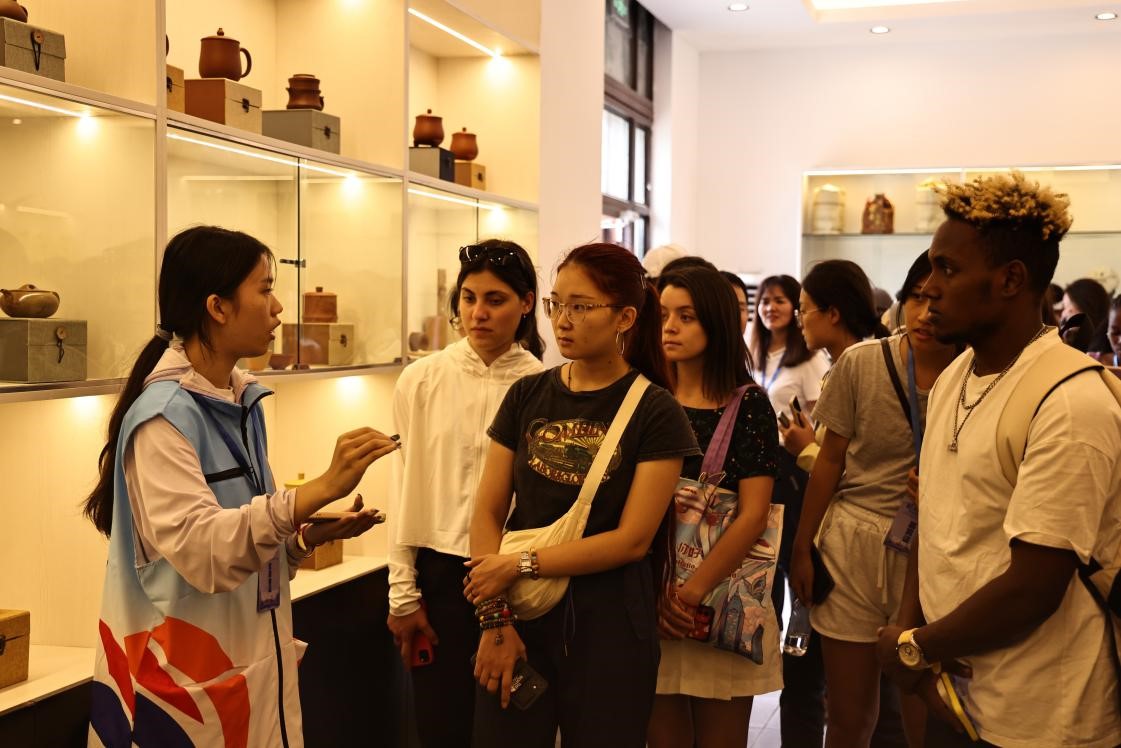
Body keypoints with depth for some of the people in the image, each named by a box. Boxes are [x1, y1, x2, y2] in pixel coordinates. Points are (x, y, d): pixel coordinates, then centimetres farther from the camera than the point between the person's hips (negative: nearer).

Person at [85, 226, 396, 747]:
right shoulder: (164, 413, -17)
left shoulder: (242, 403, 7)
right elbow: (199, 547, -29)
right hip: (188, 681, -8)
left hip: (253, 668, 8)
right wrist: (322, 488, -36)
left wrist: (318, 532, -3)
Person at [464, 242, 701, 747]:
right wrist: (495, 619, -8)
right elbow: (487, 512, 1)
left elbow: (633, 539, -11)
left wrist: (519, 565, -13)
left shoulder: (655, 413, -6)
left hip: (608, 629, -2)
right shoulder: (527, 396, 4)